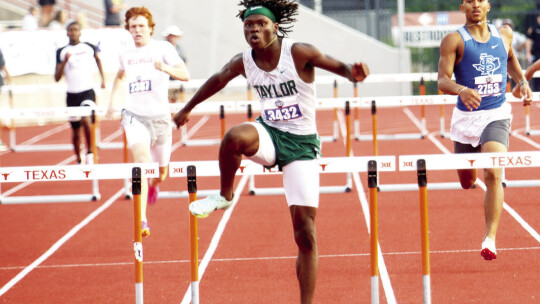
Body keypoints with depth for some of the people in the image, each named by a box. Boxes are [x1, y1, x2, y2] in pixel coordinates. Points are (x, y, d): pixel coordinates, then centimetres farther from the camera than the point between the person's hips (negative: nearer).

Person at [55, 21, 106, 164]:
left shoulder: (89, 47, 3)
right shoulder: (61, 52, 3)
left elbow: (98, 59, 27)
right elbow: (57, 78, 0)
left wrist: (103, 78, 20)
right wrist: (64, 61, -13)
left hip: (88, 92, -2)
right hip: (72, 94, 2)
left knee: (86, 120, -28)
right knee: (76, 131, 10)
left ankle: (89, 151, -11)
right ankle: (79, 160, 28)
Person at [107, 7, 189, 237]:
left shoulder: (163, 48, -4)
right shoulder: (126, 55, 9)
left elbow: (185, 75, -16)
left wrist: (165, 68, -34)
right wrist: (112, 101, 22)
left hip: (160, 117, -1)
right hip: (135, 116, 1)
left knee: (161, 170, 13)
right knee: (142, 160, -24)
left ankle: (154, 185, 54)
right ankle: (142, 220, -29)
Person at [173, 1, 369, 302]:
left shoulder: (299, 53, -14)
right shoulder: (243, 62, -2)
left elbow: (338, 66, -14)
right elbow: (217, 80, 16)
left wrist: (353, 72, -39)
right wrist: (187, 108, 29)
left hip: (302, 143, -2)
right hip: (269, 134, 3)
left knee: (305, 234, -4)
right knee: (235, 136, -36)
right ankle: (224, 196, -8)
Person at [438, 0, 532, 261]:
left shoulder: (504, 34, 6)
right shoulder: (454, 40, -6)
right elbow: (442, 80, -15)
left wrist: (522, 82, 10)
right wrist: (462, 90, -35)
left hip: (497, 116, 0)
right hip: (466, 117, 0)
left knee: (493, 174, -20)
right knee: (467, 182, 14)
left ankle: (490, 238, -19)